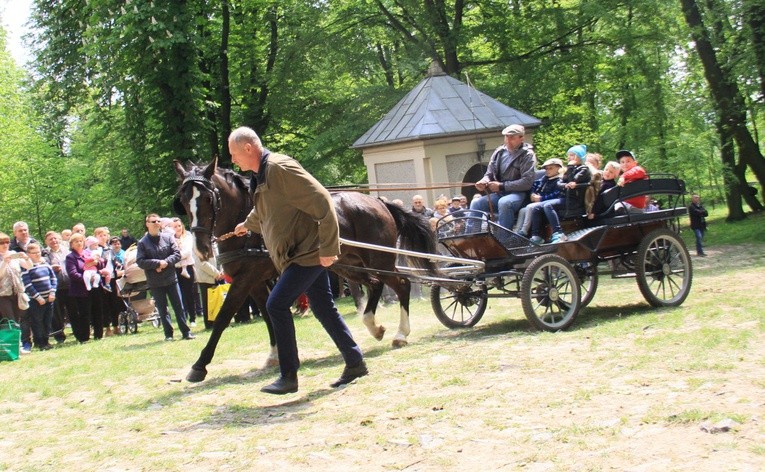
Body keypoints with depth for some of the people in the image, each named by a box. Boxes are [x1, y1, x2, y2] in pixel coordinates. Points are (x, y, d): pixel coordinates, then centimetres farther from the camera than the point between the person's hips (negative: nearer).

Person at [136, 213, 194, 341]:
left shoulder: (168, 237, 3)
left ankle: (186, 332, 8)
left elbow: (177, 254, 0)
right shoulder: (142, 243, -2)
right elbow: (140, 261, -8)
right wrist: (158, 263, -17)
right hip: (155, 282, -1)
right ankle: (168, 334, 13)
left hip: (171, 279, 1)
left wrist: (166, 262, -16)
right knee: (162, 310, 6)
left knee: (179, 307, 3)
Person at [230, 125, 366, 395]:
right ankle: (355, 363, 21)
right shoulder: (260, 176, 12)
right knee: (324, 309, 12)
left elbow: (322, 203, -23)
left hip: (308, 252, -10)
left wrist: (328, 248, -24)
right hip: (297, 254, 10)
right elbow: (262, 213, 36)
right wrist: (247, 225, 54)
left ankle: (289, 376, -6)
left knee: (277, 304, -12)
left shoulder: (280, 168, -19)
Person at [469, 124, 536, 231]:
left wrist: (502, 186, -16)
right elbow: (489, 173, 17)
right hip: (498, 194, 6)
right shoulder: (499, 152, 11)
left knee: (504, 203, -37)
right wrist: (484, 181, -9)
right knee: (476, 203, -17)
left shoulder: (527, 155, -5)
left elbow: (527, 182, -15)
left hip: (518, 193, -6)